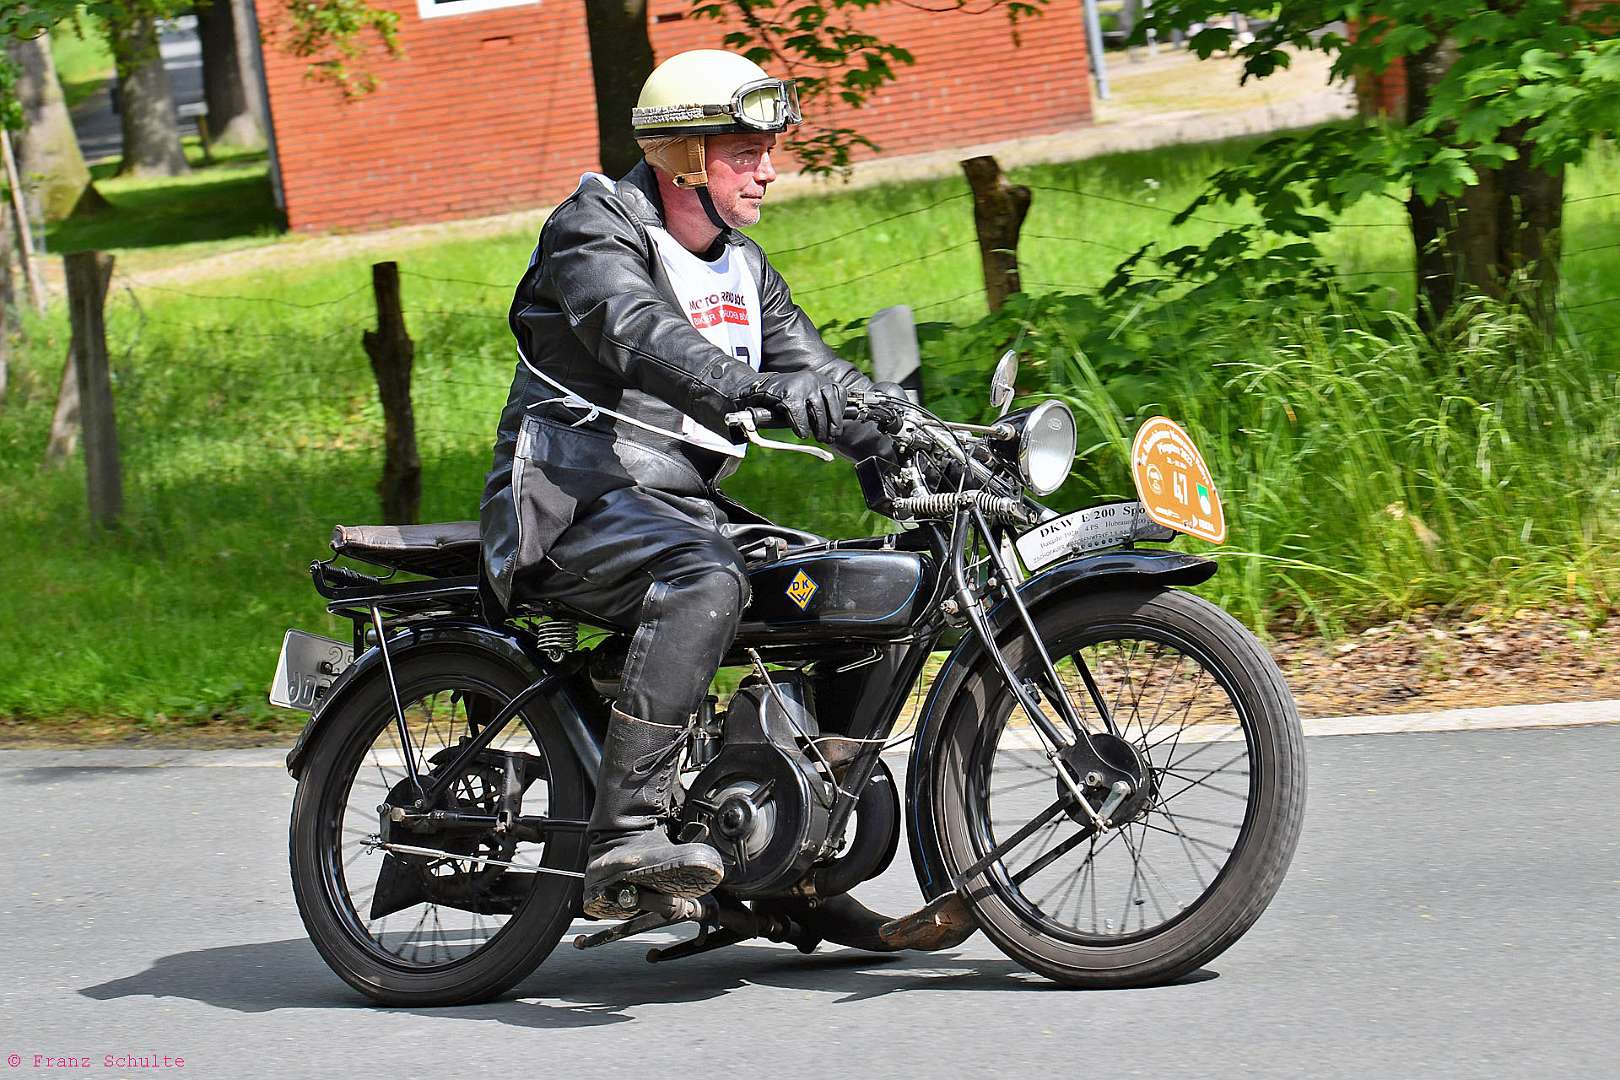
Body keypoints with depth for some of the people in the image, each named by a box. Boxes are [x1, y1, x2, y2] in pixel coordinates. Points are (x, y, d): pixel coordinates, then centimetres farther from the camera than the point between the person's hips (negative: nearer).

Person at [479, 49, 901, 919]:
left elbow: (819, 377, 16)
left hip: (685, 506, 9)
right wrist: (750, 390, -47)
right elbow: (639, 336, -29)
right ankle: (627, 833, -43)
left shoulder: (743, 268, 18)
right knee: (705, 580, -37)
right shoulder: (596, 229, -9)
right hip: (575, 500, -9)